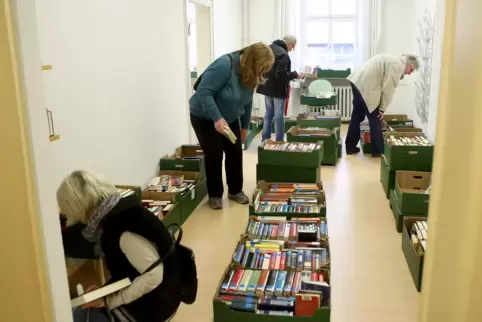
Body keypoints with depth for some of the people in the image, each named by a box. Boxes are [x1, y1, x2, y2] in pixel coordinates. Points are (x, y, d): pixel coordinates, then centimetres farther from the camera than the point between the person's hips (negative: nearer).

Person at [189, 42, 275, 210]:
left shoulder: (251, 74, -5)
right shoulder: (224, 65, -31)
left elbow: (247, 101, 7)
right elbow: (204, 92, -34)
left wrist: (245, 126, 9)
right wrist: (217, 118, -41)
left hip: (229, 118, 7)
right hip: (204, 118, -7)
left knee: (235, 153, 4)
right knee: (214, 155, -6)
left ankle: (235, 190, 21)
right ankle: (214, 195, 11)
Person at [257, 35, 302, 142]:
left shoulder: (269, 48, 6)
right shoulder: (283, 54, -23)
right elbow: (281, 75, -28)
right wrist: (295, 75, -16)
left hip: (267, 87, 8)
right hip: (278, 89, -8)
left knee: (268, 114, 16)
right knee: (279, 117, 0)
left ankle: (265, 140, 20)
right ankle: (279, 142, 5)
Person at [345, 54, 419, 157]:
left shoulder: (393, 61, 24)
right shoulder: (398, 65, -8)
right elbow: (388, 88, -11)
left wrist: (381, 107, 18)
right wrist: (382, 108, -3)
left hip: (357, 82, 10)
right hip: (366, 87, -10)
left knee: (357, 117, 17)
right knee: (375, 120, 2)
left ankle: (350, 147, 24)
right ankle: (378, 151, 11)